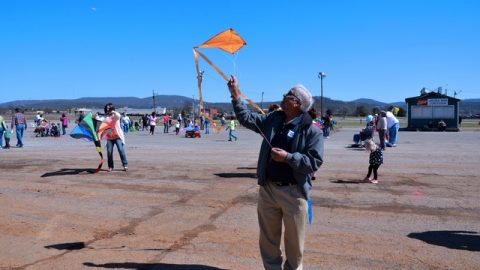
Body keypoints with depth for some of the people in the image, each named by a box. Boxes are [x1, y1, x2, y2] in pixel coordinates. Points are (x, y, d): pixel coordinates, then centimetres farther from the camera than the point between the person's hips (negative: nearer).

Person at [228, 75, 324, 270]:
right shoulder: (273, 119, 5)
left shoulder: (311, 130, -11)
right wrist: (235, 95, 3)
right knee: (268, 239, 18)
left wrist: (288, 157, -24)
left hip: (294, 192, -4)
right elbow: (247, 118, 11)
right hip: (268, 189, 5)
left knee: (294, 241, 12)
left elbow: (315, 161, -16)